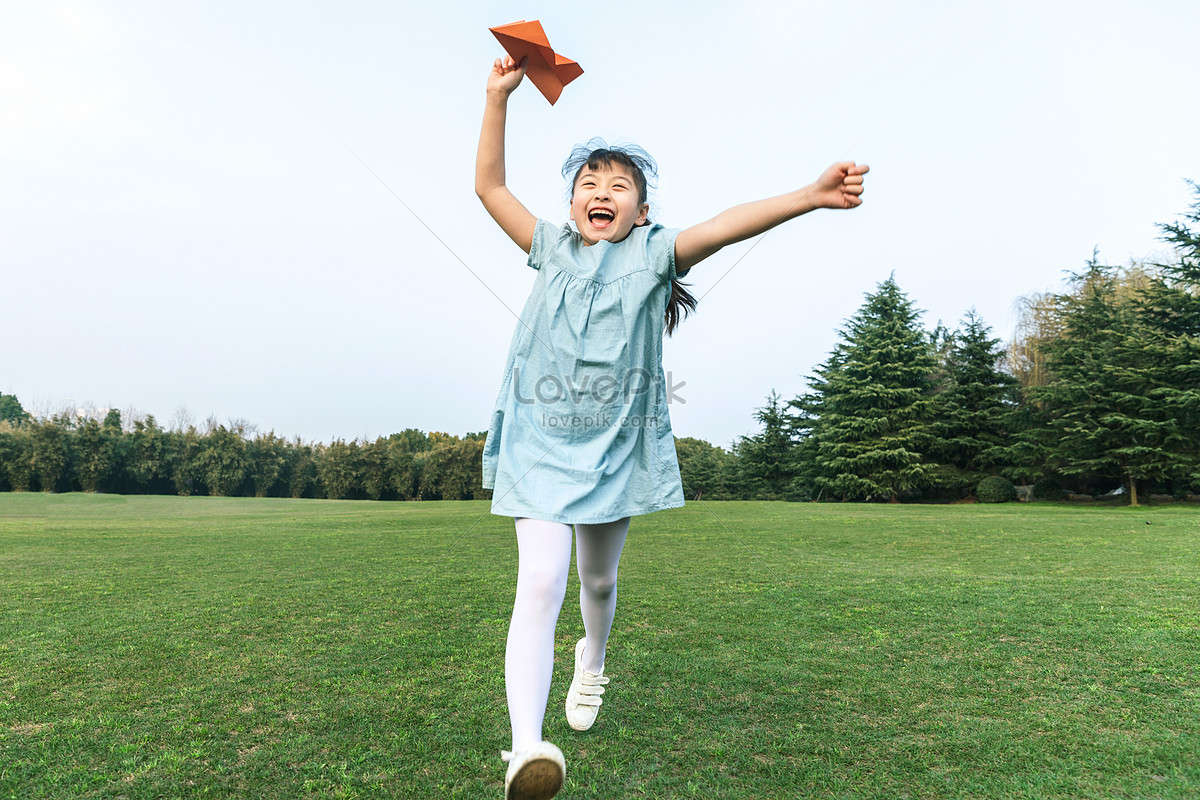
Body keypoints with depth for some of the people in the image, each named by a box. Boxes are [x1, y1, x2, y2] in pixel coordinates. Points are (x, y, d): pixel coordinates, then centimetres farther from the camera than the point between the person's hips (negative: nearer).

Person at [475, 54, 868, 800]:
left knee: (599, 578, 18)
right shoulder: (552, 249, 7)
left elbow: (724, 226, -16)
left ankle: (592, 665, 50)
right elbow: (490, 185, 8)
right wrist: (499, 96, 0)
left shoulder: (654, 254, 0)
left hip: (614, 450, 0)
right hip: (540, 445, 0)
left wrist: (808, 197, -30)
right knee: (541, 583, -16)